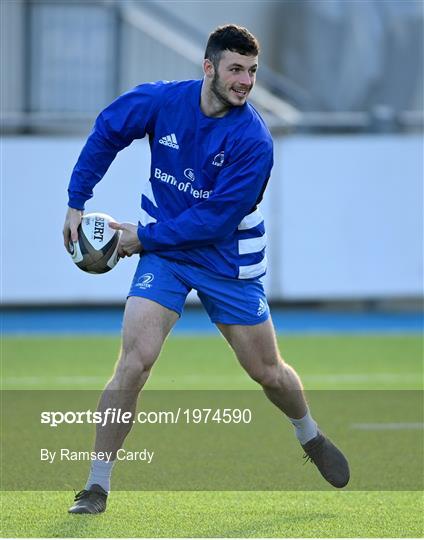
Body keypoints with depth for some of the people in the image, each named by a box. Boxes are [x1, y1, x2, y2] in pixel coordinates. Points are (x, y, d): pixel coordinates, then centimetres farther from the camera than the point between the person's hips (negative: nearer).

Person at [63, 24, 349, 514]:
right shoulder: (161, 101, -12)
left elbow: (218, 219, -21)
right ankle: (97, 486, -13)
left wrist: (145, 237, -19)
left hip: (228, 263, 0)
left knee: (269, 373, 11)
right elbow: (106, 133, 5)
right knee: (134, 361, -19)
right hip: (163, 253, 1)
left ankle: (310, 437, 44)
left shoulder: (253, 141, -21)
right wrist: (76, 203, 3)